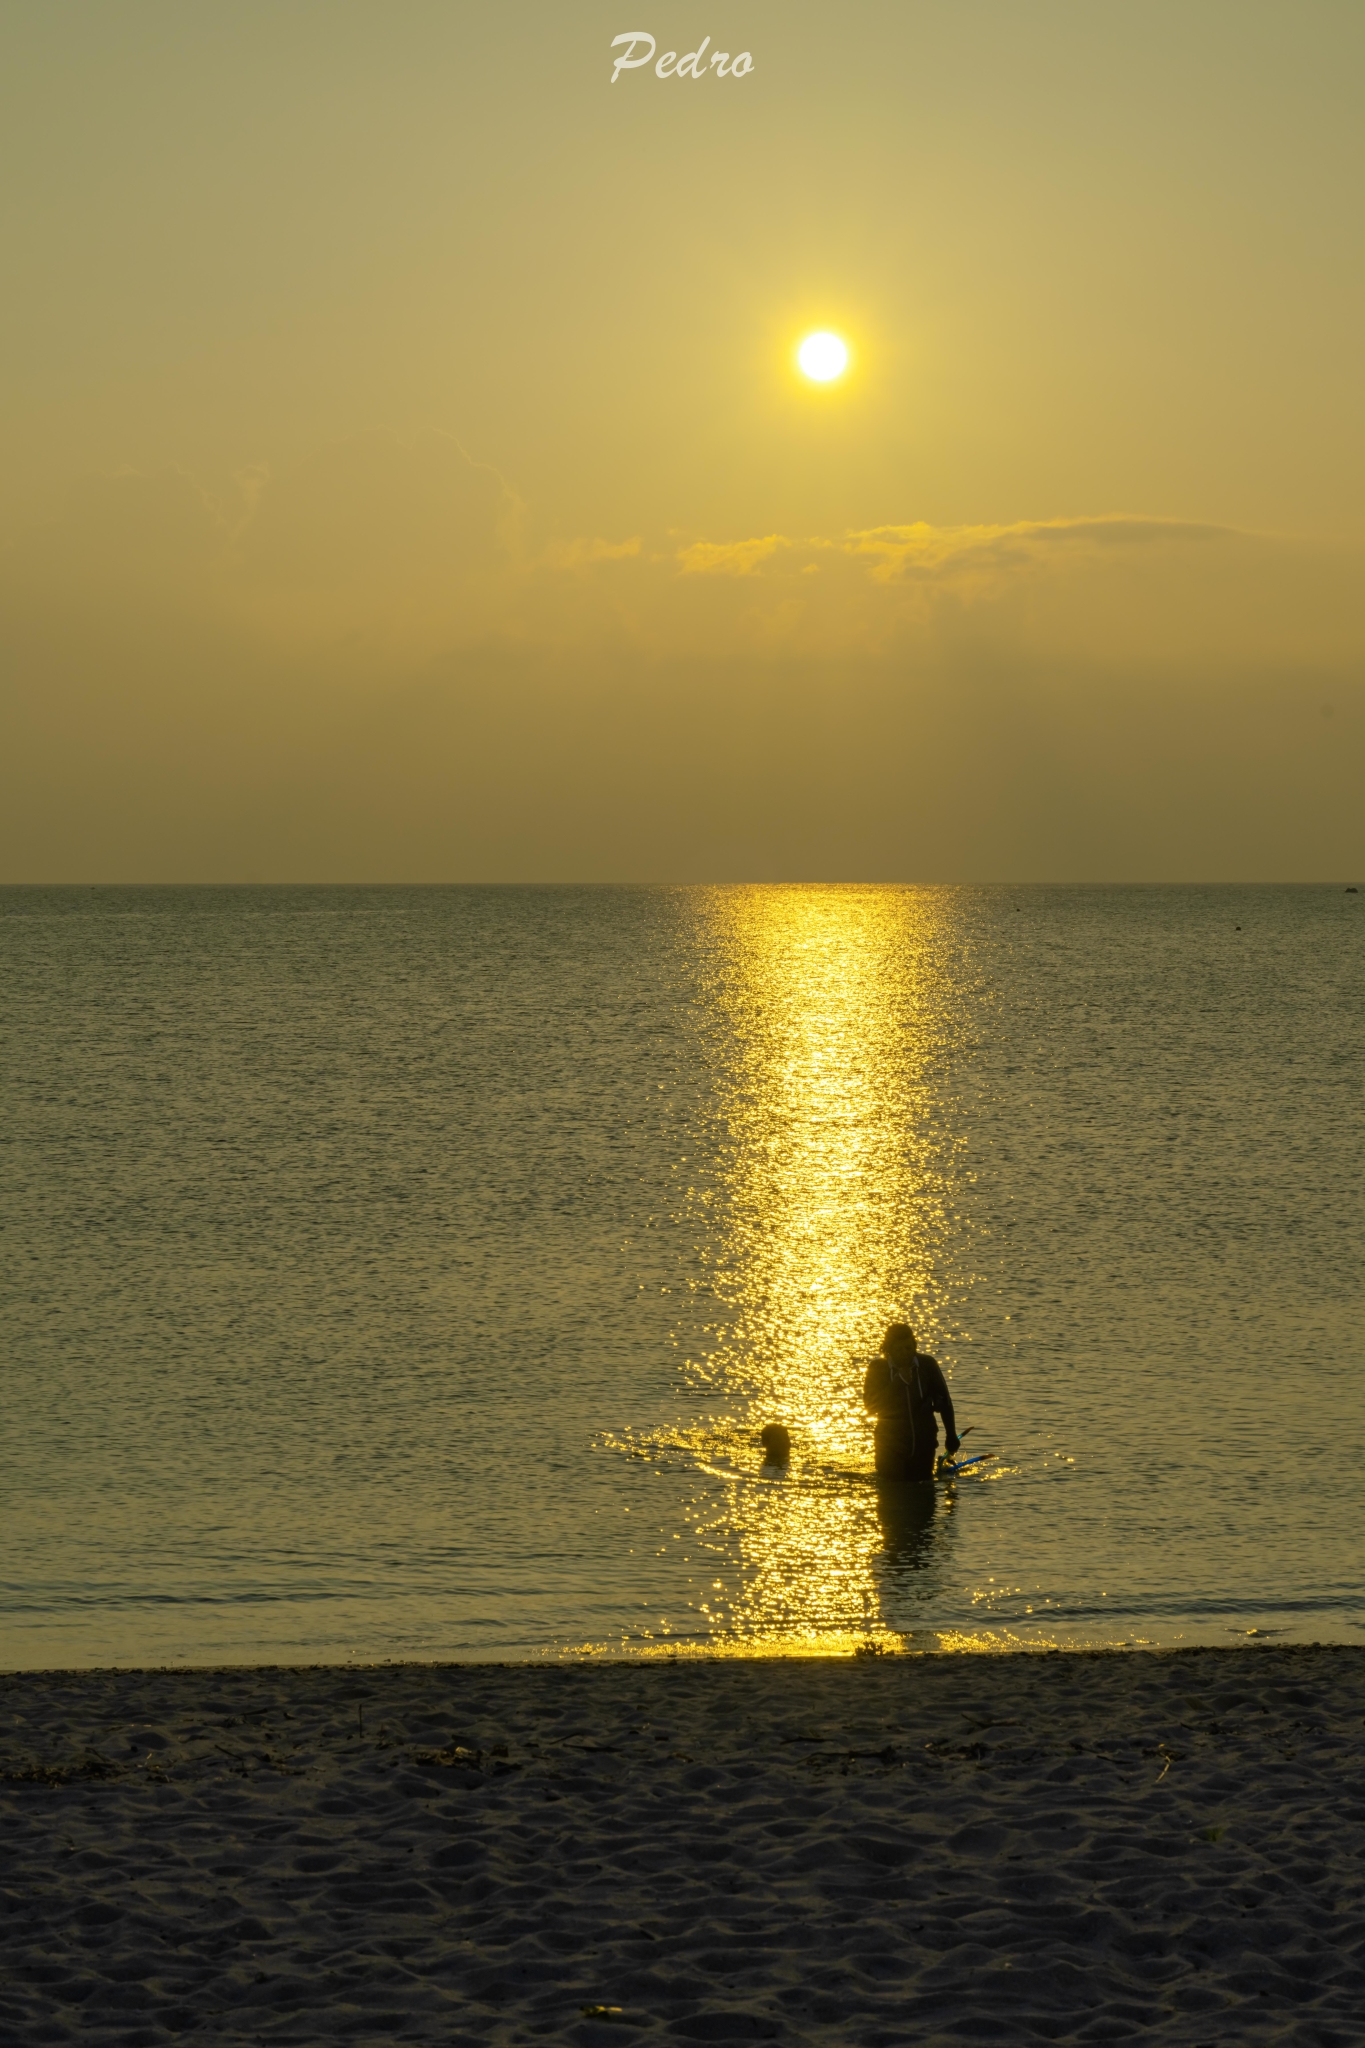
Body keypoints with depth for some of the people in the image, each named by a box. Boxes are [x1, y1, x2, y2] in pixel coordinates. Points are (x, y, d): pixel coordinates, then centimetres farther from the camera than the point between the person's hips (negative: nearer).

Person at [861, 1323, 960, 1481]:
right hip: (891, 1446, -1)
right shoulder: (878, 1368, -3)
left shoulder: (927, 1364, 0)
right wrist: (898, 1382, -19)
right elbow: (871, 1405, -12)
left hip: (923, 1443, 2)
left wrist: (951, 1435, 13)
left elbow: (944, 1400, 11)